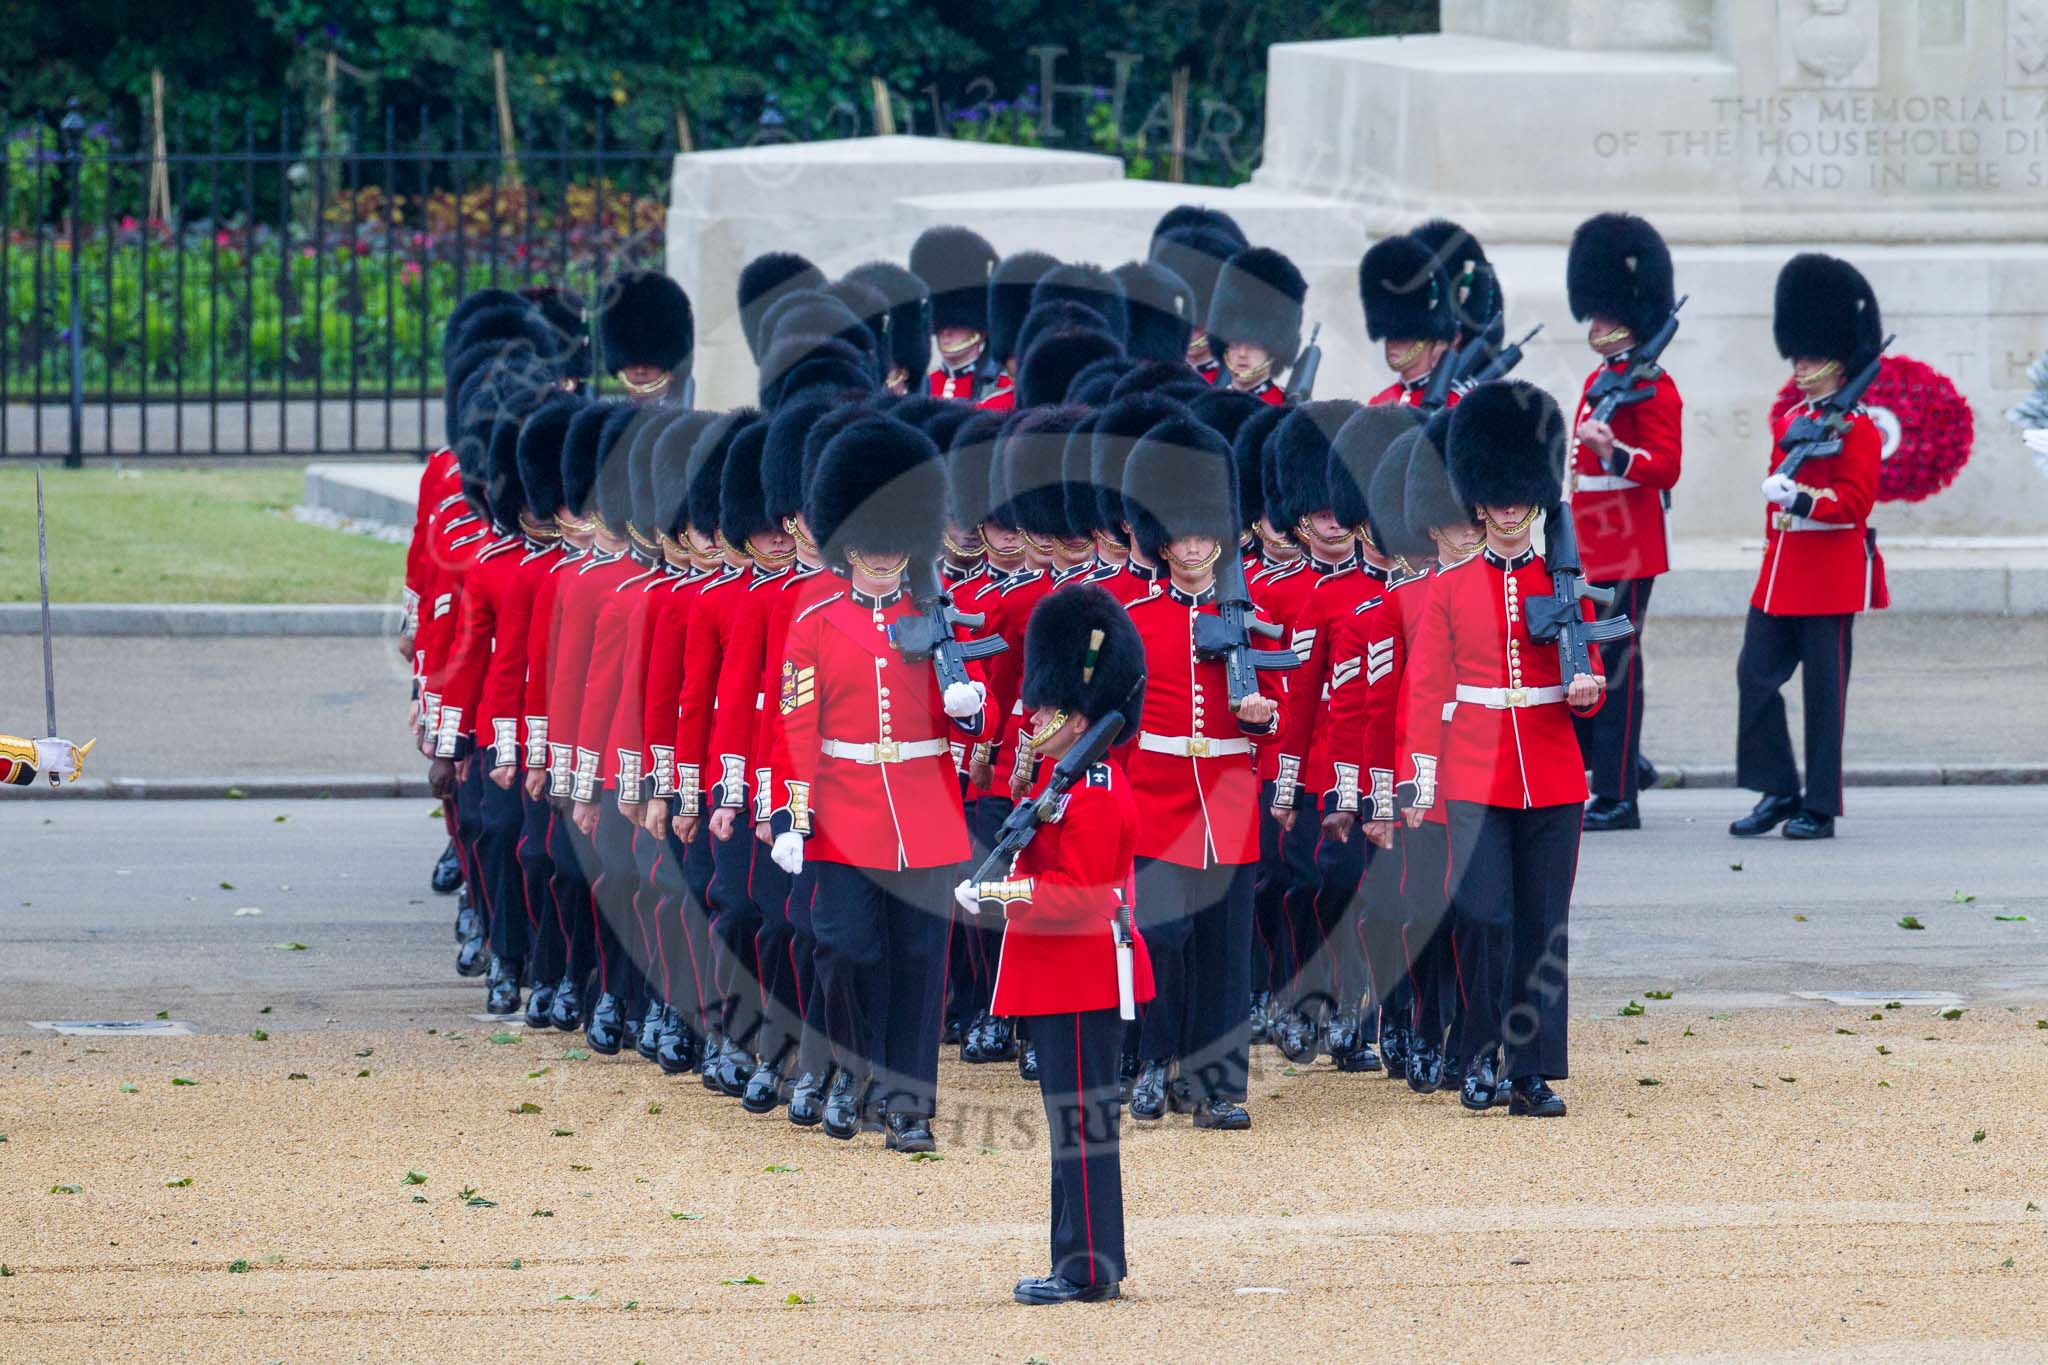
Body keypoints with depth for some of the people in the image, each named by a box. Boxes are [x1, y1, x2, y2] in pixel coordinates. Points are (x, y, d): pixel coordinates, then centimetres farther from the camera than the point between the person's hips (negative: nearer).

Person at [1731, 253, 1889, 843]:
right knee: (1755, 674, 1)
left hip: (1831, 572, -7)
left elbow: (1855, 501, -17)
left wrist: (1801, 497, -28)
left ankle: (1820, 807, 5)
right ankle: (1779, 793, 10)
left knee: (1823, 689, -1)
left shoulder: (1856, 428, -8)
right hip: (1781, 572, 7)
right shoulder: (1789, 420, 14)